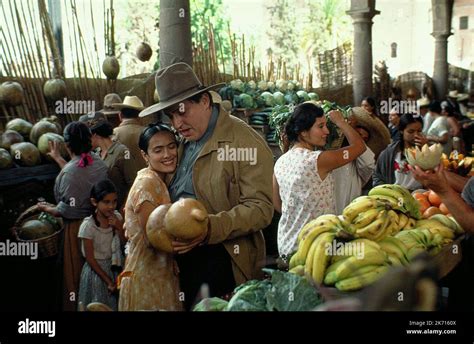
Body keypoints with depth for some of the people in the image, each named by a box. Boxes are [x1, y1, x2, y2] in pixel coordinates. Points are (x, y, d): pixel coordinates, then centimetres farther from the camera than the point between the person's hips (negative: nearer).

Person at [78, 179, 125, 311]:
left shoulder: (117, 217, -7)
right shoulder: (88, 225, -21)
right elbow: (90, 259, -16)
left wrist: (119, 227, -20)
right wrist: (108, 280, -13)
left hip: (113, 268, 5)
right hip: (96, 270, -4)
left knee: (113, 304, 17)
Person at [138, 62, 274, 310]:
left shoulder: (246, 142, -13)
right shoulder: (185, 142, 13)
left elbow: (260, 208, -18)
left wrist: (209, 228, -29)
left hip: (221, 257, -7)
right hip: (181, 252, 7)